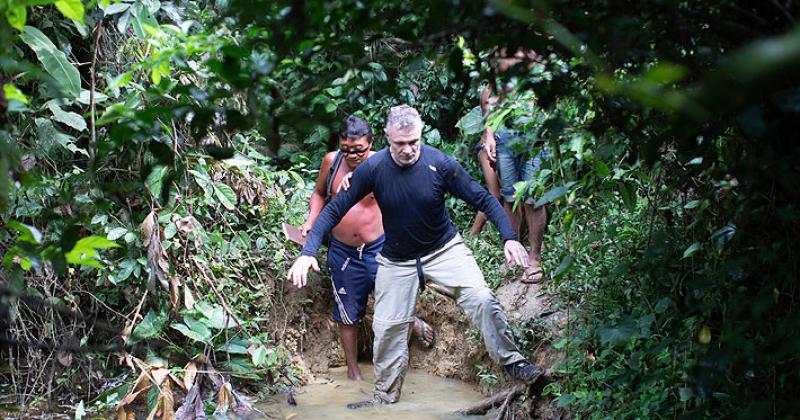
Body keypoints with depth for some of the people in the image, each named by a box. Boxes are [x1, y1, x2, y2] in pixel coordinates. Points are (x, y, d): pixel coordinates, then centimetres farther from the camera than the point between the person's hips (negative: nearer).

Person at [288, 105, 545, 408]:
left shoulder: (440, 164, -20)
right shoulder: (373, 168, -18)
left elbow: (483, 199, -13)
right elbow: (334, 210, -14)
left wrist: (509, 238, -26)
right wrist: (308, 252, -24)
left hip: (444, 249, -1)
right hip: (396, 260, 1)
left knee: (481, 299, -20)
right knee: (387, 327, 4)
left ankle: (512, 362, -3)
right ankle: (385, 395, 24)